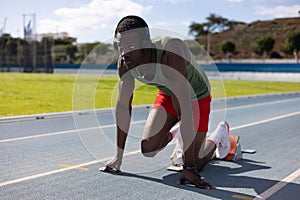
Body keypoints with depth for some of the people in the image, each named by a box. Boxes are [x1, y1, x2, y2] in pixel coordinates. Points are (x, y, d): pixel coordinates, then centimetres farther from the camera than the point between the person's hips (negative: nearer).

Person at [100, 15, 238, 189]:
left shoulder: (171, 53, -42)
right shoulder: (125, 62, -22)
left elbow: (184, 109, -44)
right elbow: (123, 105, -13)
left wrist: (190, 167, -43)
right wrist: (119, 155, -11)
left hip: (196, 98, -5)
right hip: (166, 95, 5)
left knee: (194, 166, -8)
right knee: (148, 149, -8)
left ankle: (220, 135, 23)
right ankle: (170, 136, 26)